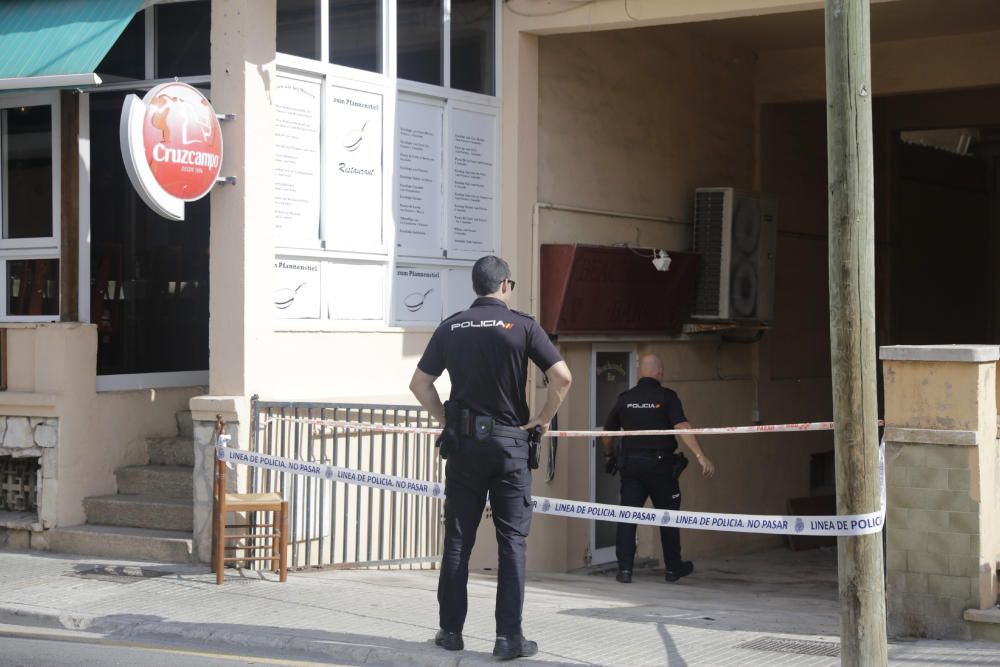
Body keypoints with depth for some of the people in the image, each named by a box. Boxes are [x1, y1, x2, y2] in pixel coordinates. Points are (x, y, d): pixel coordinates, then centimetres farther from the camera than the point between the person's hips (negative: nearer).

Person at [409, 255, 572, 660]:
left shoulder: (450, 328, 5)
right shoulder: (521, 326, -4)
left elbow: (419, 383, 7)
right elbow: (562, 377, -11)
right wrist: (543, 420, 1)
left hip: (463, 444, 3)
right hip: (509, 443, -3)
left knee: (458, 539, 9)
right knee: (512, 540, 2)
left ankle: (451, 630, 14)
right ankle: (509, 637, 0)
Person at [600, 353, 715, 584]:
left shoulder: (625, 398, 5)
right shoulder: (666, 397, -6)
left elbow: (607, 435, 12)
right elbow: (682, 428, -19)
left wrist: (610, 456, 30)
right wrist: (701, 457, -23)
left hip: (631, 463, 3)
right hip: (660, 464, -2)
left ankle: (624, 569, -1)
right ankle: (673, 568, 21)